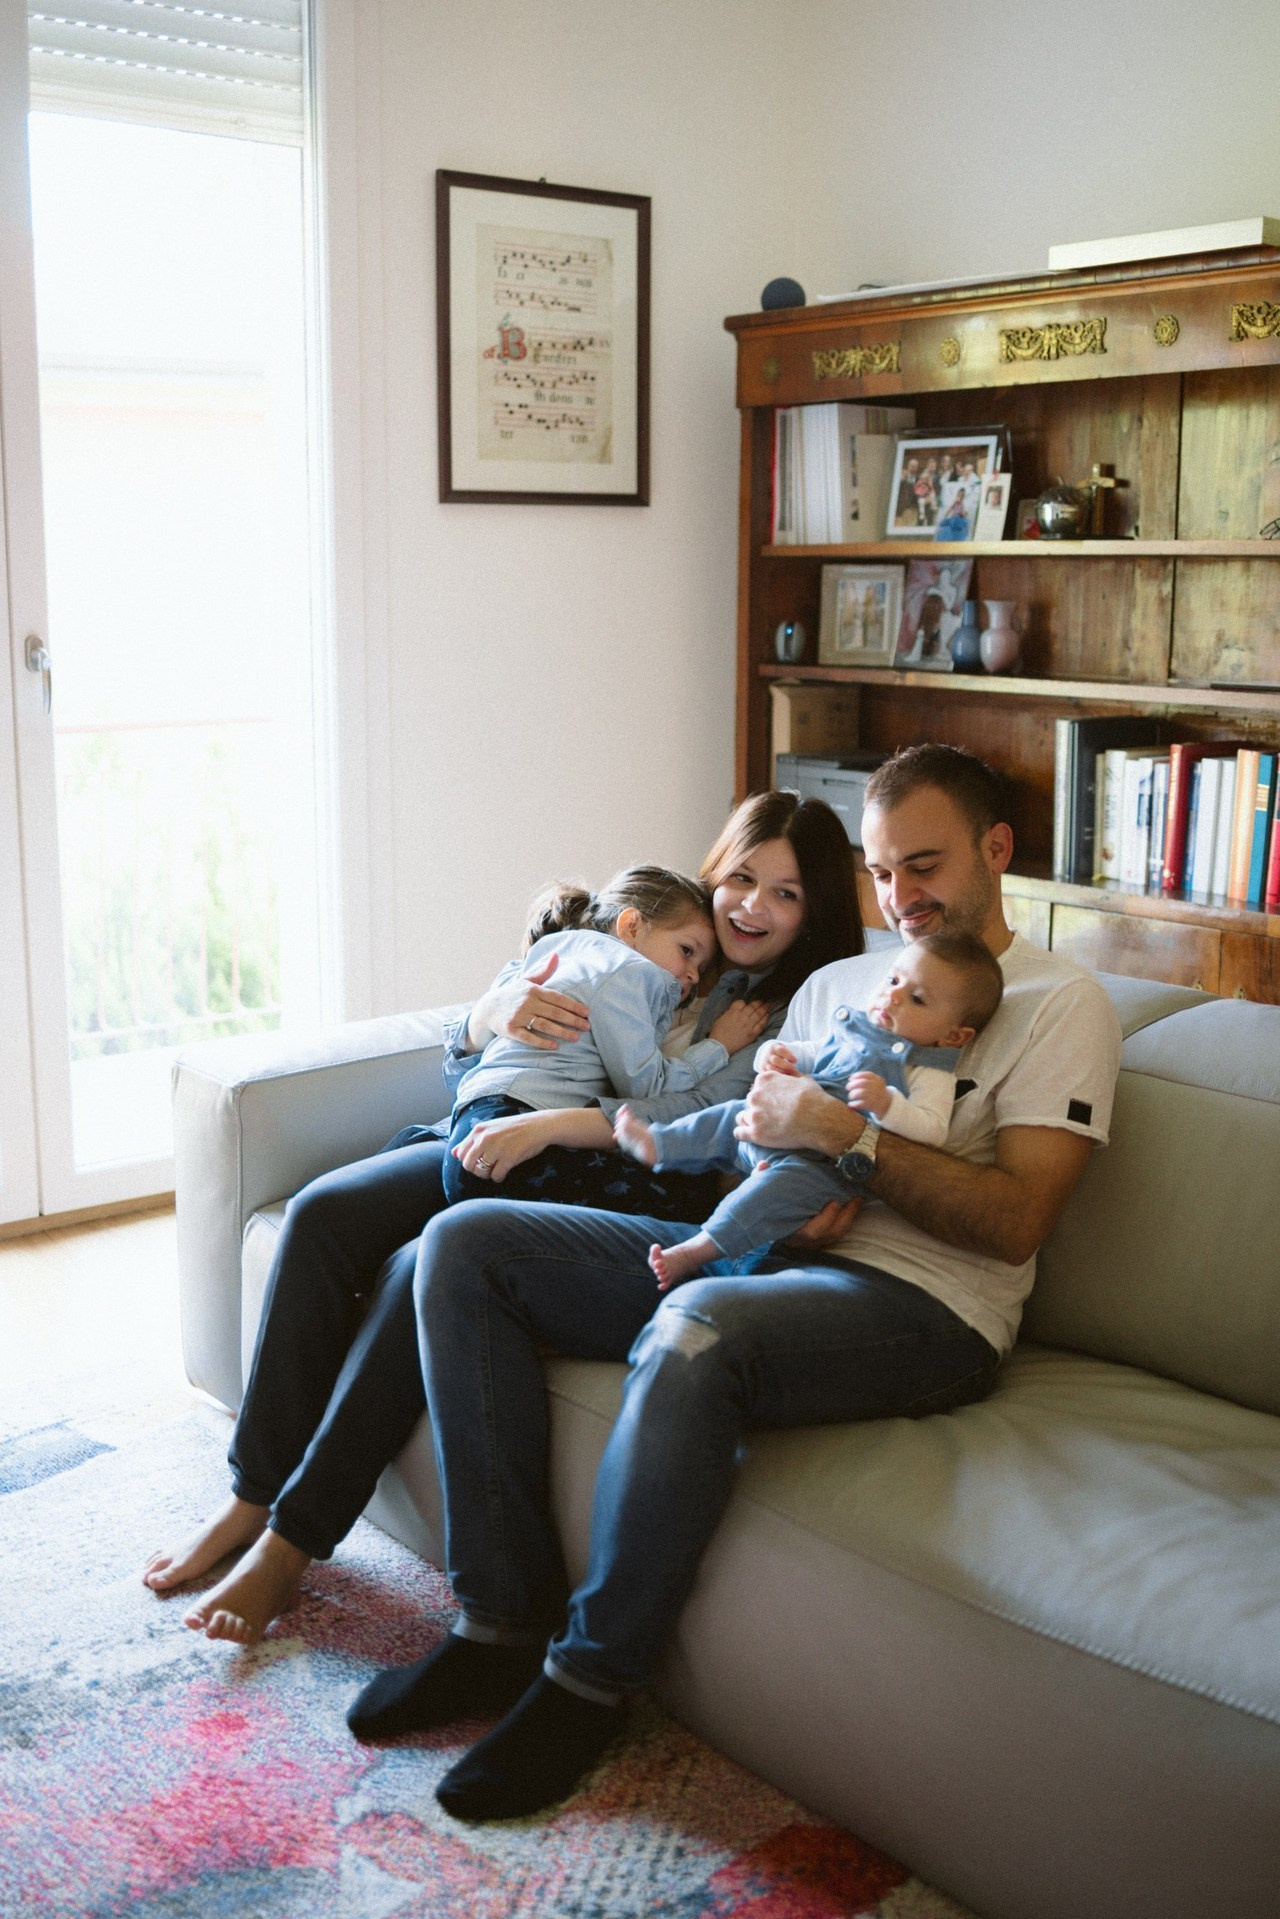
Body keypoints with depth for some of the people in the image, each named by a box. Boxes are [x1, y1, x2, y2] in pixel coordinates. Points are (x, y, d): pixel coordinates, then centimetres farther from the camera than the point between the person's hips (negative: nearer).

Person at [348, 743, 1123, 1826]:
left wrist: (848, 1136, -17)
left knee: (696, 1328, -40)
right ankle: (502, 1626, -9)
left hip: (922, 1302, -7)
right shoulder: (837, 983, 23)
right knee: (465, 1244, -7)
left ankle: (590, 1680, -18)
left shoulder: (1062, 1004, 2)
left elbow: (1016, 1219, -10)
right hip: (755, 1252, 7)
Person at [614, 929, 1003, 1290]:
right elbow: (810, 1054, 27)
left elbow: (932, 1130, -21)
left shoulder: (930, 1073, -8)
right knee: (731, 1115, 21)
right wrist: (774, 1054, 5)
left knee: (788, 1180, -35)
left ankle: (696, 1251, -37)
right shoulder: (851, 1030, 15)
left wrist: (886, 1104, -38)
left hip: (828, 1165, -9)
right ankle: (657, 1145, 38)